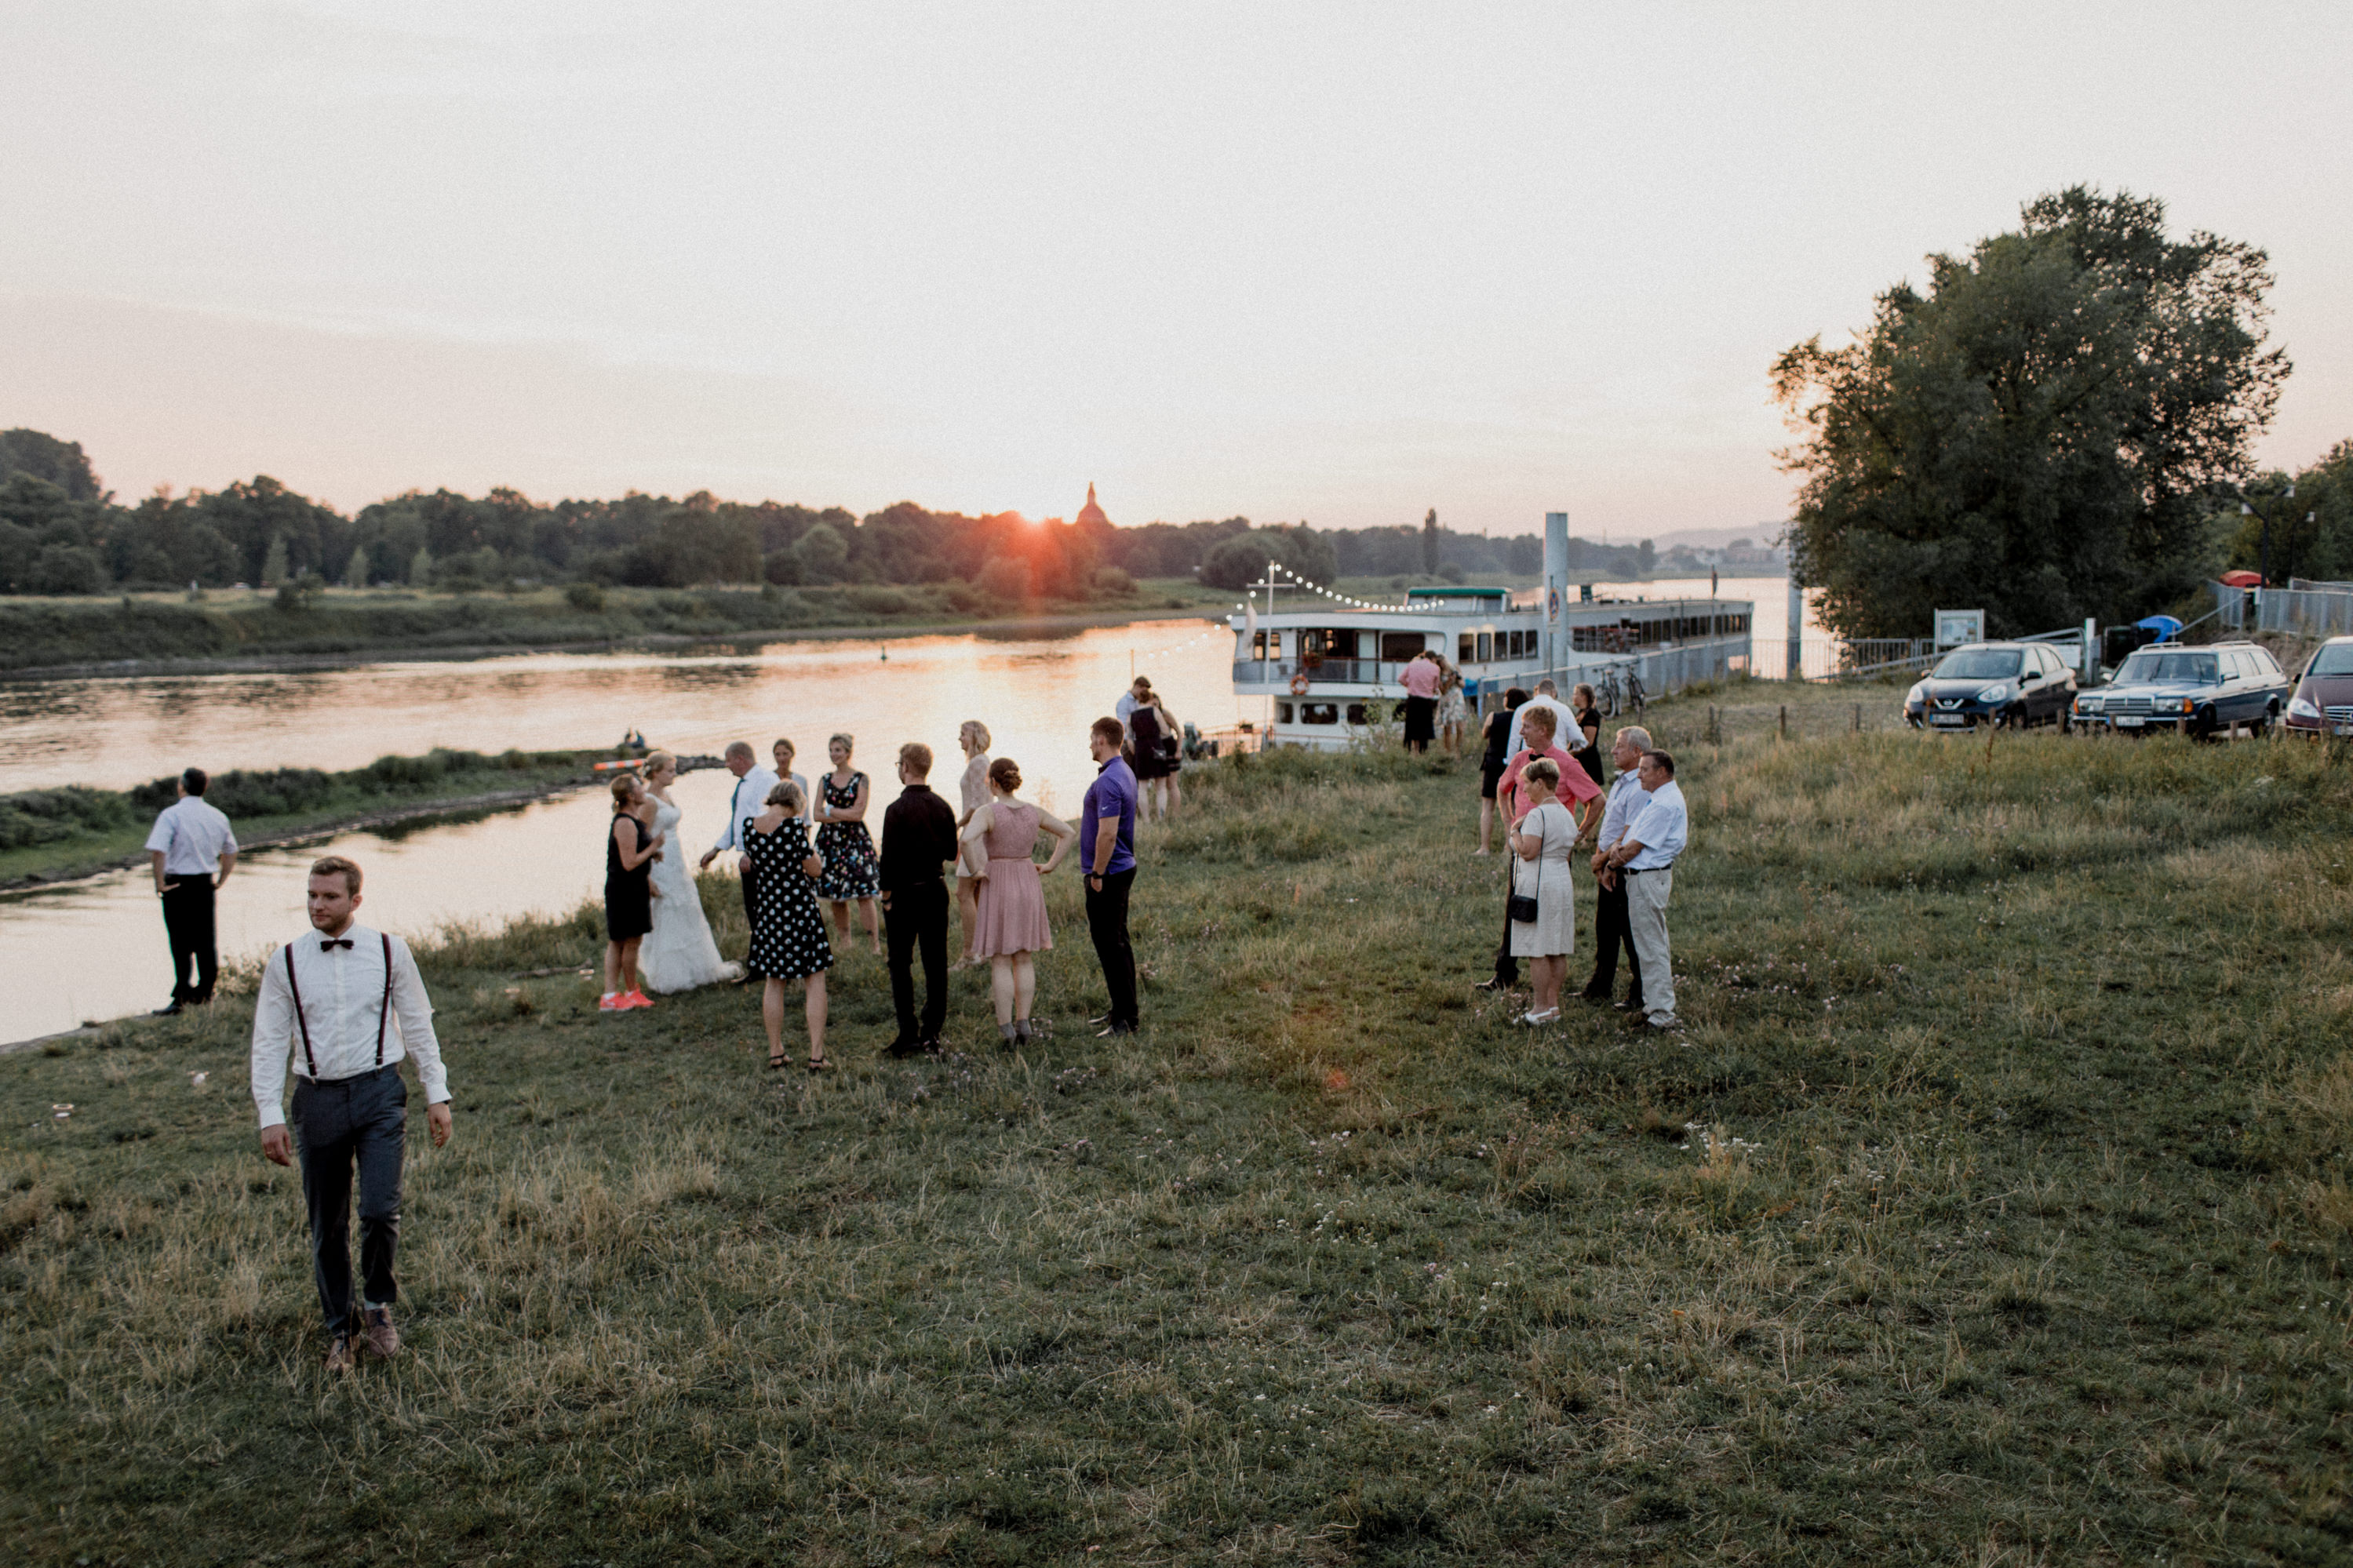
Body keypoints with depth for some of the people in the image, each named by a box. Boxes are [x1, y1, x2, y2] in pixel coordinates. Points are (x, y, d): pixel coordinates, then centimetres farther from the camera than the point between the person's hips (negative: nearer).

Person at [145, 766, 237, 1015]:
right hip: (206, 883, 5)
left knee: (181, 944, 0)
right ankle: (204, 994, 19)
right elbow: (231, 852, 17)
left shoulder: (171, 815, -11)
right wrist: (220, 880, 20)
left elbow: (157, 851, -23)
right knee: (206, 941, 12)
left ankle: (182, 998, 2)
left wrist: (159, 882, -14)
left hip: (178, 884, -5)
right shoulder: (217, 816, 7)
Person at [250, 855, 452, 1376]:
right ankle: (340, 1333, 26)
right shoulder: (285, 962, 1)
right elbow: (268, 1043, 4)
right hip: (318, 1097, 1)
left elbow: (418, 1025, 8)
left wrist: (437, 1095, 6)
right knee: (327, 1226, 8)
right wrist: (270, 1116, -3)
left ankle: (377, 1306, 16)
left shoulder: (389, 952, 1)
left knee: (381, 1211, -12)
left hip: (380, 1091, -1)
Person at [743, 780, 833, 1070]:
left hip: (768, 910, 5)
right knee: (814, 981, 4)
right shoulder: (793, 826, -15)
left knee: (773, 983, 15)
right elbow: (815, 869, -10)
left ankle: (775, 1052, 20)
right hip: (801, 909, -5)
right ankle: (816, 1054, 1)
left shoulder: (749, 826, 0)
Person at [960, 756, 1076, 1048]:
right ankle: (1023, 1022, 12)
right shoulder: (1033, 812, 2)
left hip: (998, 888, -4)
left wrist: (976, 870, -17)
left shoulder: (987, 812, -14)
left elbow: (967, 839, -31)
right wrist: (1050, 865, 8)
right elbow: (1069, 832, 7)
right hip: (1028, 885, 4)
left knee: (1000, 962, 1)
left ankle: (1006, 1028, -1)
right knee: (1024, 959, 11)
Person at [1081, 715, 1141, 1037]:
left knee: (1109, 944, -6)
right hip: (1123, 867, 10)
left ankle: (1126, 1017, -3)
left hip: (1108, 873, -10)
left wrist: (1097, 875, -19)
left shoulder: (1108, 781, -23)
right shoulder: (1125, 772, 11)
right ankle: (1122, 1008, 24)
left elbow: (1108, 833, -28)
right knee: (1118, 940, 16)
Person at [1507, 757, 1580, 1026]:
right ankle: (1553, 1003, 16)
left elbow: (1528, 852, -23)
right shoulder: (1567, 814, 13)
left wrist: (1515, 832, -7)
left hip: (1538, 885, -9)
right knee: (1558, 950, 11)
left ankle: (1543, 1008, -3)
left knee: (1537, 952, -4)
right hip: (1563, 881, 9)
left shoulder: (1537, 815, -15)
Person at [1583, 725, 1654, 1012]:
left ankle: (1639, 997, 9)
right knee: (1604, 931, 18)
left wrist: (1603, 859, -11)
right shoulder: (1618, 783, 12)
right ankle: (1601, 990, 30)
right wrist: (1599, 856, 2)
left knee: (1632, 934, -1)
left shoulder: (1640, 789, -19)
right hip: (1607, 868, 9)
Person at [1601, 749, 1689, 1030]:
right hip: (1645, 877, 11)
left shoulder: (1665, 804, -19)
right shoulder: (1657, 799, 15)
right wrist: (1618, 847, -6)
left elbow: (1636, 846, -18)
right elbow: (1632, 831, 15)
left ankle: (1662, 1014, -3)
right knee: (1652, 946, 16)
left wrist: (1614, 862, -2)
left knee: (1652, 948, -7)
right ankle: (1652, 1004, 25)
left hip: (1648, 878, -11)